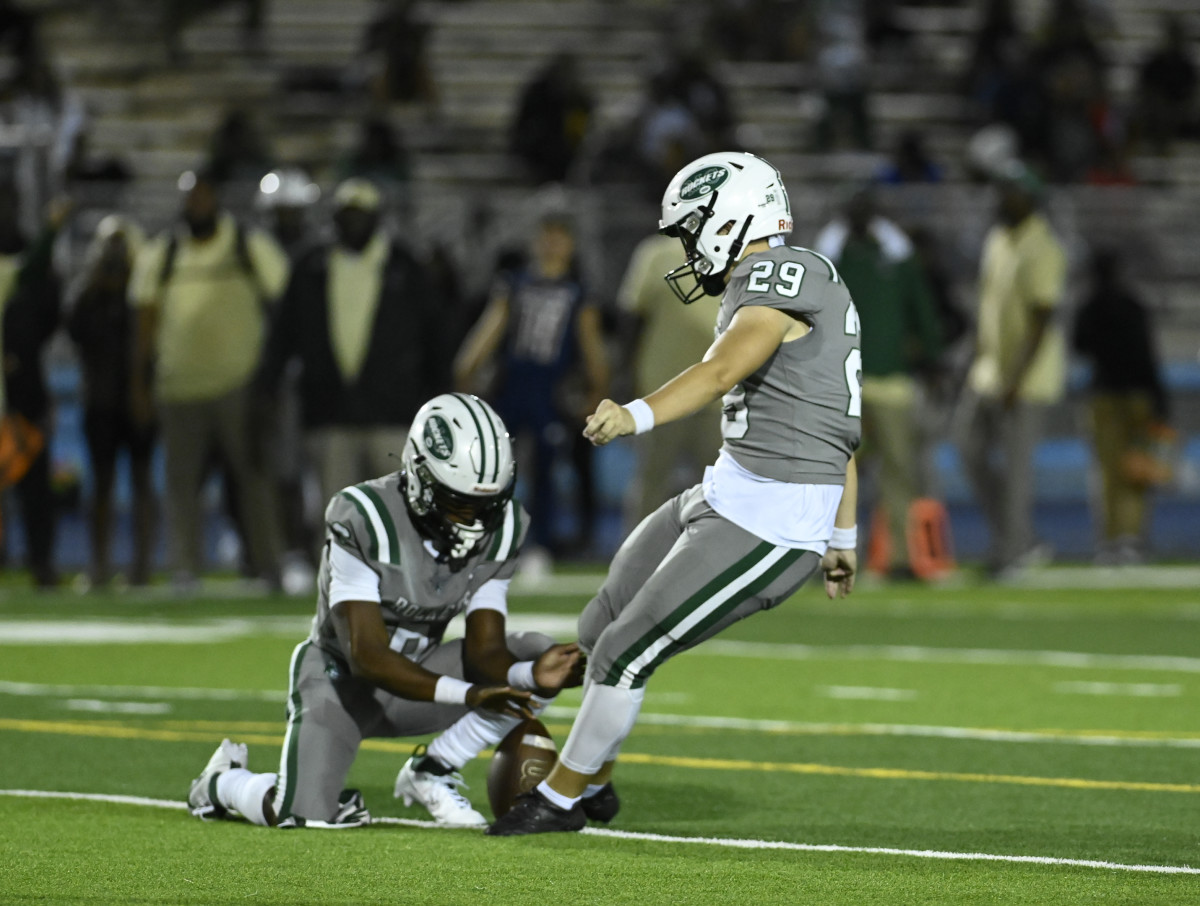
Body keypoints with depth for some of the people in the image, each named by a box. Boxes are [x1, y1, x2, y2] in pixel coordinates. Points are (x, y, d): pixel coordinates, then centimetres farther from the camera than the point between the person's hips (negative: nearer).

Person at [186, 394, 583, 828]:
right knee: (301, 816, -25)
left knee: (537, 654, -18)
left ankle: (431, 771, -5)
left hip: (416, 671, 5)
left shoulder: (498, 531, -13)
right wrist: (467, 695, -45)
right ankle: (223, 782, 11)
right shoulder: (365, 520, -29)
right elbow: (367, 656, -33)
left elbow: (485, 650, -13)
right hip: (342, 676, -5)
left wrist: (533, 675, -38)